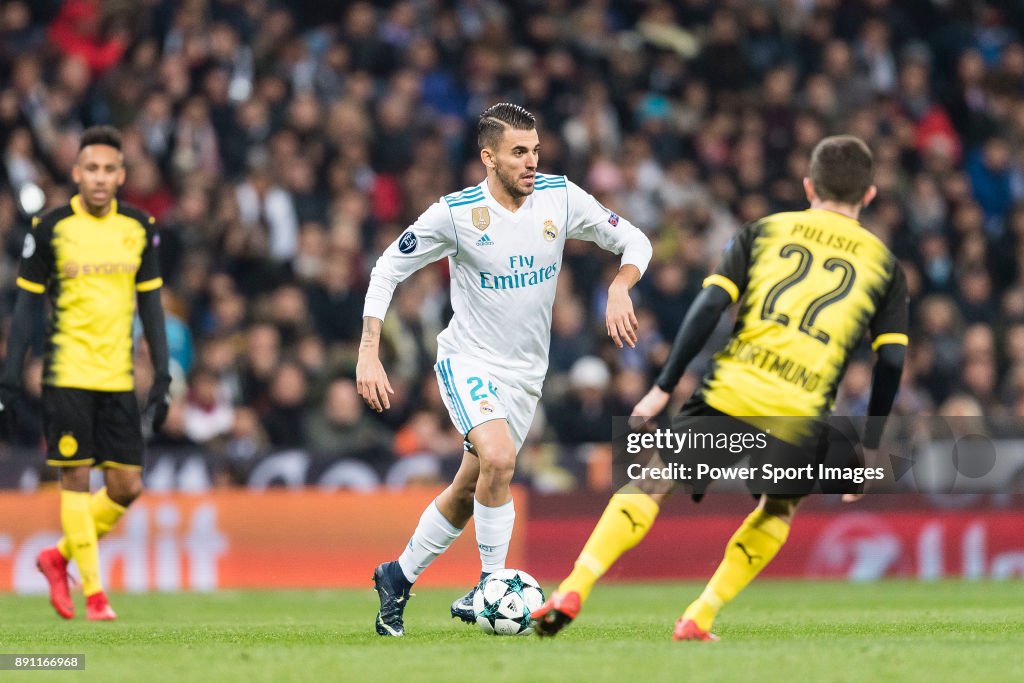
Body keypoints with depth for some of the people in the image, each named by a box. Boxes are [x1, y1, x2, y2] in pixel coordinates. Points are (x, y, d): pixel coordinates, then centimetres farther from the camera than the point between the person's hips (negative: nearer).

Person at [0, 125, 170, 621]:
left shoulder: (139, 229, 6)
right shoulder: (50, 228, -4)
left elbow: (151, 305, 11)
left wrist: (162, 378, 5)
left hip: (119, 377, 4)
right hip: (67, 373, -4)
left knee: (126, 487, 1)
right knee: (76, 478, -5)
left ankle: (58, 556, 22)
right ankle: (93, 592, 2)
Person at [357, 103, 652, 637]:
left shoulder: (560, 198, -7)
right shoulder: (456, 213, -15)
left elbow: (633, 241, 2)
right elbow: (387, 270, -7)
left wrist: (619, 288, -19)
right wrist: (368, 355, -14)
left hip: (525, 372, 4)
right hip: (467, 361, -4)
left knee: (468, 493, 11)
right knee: (498, 457, -29)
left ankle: (399, 578, 32)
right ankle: (491, 587, -15)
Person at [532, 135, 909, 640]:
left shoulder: (765, 232, 16)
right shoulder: (883, 265, 16)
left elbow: (709, 306, 4)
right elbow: (891, 362, 10)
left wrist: (663, 388, 6)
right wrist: (868, 450, 16)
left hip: (729, 392, 0)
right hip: (800, 417, 0)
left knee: (648, 485, 9)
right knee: (780, 508, 26)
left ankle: (572, 591, -9)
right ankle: (699, 618, 15)